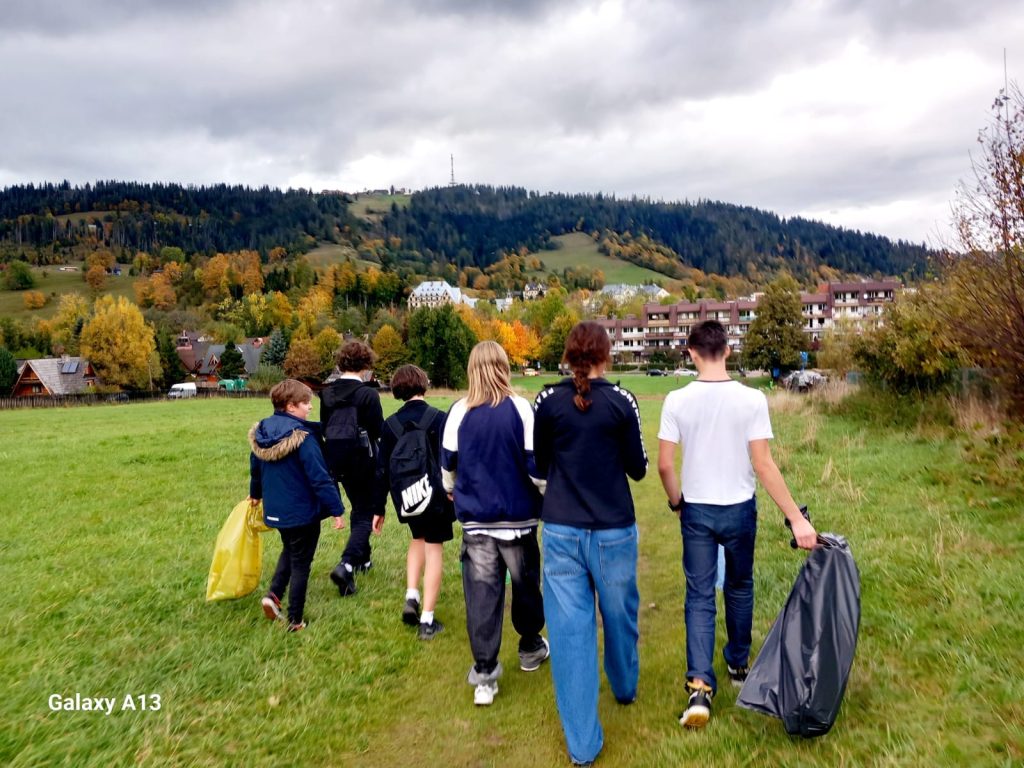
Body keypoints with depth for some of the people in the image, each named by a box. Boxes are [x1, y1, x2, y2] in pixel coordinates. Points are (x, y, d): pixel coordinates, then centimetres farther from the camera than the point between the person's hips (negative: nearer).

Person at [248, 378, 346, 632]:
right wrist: (336, 509, -16)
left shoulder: (261, 432, 0)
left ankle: (274, 594, 15)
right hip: (302, 512, -7)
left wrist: (255, 494, 33)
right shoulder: (302, 436, -23)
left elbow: (255, 468, 15)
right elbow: (320, 477, -24)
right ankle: (295, 621, 17)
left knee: (290, 550, 30)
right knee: (300, 564, 9)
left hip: (274, 510, 7)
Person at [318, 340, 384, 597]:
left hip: (337, 461, 6)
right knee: (366, 513, 3)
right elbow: (379, 431, -13)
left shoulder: (327, 392, 1)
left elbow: (324, 427, 9)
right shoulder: (367, 394, -17)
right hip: (363, 461, -6)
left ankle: (362, 558, 38)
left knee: (358, 508, 25)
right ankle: (346, 566, -15)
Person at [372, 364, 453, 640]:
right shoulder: (440, 419, -13)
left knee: (418, 539, 27)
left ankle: (411, 598, 14)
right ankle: (427, 620, 8)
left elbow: (383, 470, 0)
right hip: (435, 496, -3)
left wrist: (379, 509, 7)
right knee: (434, 549, 6)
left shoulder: (391, 424, -3)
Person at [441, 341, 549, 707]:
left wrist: (452, 491, 27)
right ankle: (530, 648, 39)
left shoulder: (459, 411, -4)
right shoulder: (520, 408, -12)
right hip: (518, 516, -1)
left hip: (475, 519, 1)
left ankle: (484, 676, 7)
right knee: (525, 584, 19)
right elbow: (536, 464, -11)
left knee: (482, 593, 6)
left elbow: (447, 465, 7)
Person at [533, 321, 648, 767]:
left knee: (569, 627, 5)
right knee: (619, 615, 22)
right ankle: (625, 689, 48)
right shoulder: (620, 401, -8)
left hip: (561, 530, 1)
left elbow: (540, 466, 6)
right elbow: (638, 469, 0)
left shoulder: (547, 401, -4)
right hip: (614, 530, 0)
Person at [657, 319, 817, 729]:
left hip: (696, 510, 0)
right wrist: (797, 517, -8)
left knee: (699, 596, 8)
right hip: (739, 509, 0)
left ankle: (699, 686, -2)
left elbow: (665, 465, -7)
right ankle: (738, 664, 39)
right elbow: (763, 466, -14)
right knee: (739, 587, 21)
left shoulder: (677, 401, -10)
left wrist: (677, 502, 12)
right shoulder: (751, 399, -13)